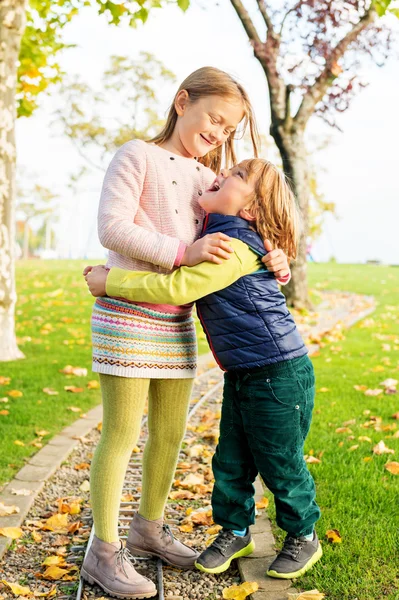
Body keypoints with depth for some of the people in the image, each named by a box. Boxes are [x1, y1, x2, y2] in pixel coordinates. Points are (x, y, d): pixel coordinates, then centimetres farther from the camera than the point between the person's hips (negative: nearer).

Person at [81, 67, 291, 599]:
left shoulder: (206, 178, 15)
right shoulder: (138, 156, -5)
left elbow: (230, 244, 16)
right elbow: (112, 227, -16)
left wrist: (273, 261, -4)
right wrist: (182, 251, -23)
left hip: (177, 321, 7)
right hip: (127, 315, -7)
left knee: (170, 432, 13)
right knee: (122, 433, -2)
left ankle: (149, 527, 33)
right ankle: (103, 551, 13)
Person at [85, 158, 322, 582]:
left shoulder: (235, 246, -21)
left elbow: (177, 288, -27)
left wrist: (110, 282, -18)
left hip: (280, 373, -9)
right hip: (241, 374, 9)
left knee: (280, 463, 7)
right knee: (231, 460, 15)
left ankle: (303, 536, 29)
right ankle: (234, 531, 34)